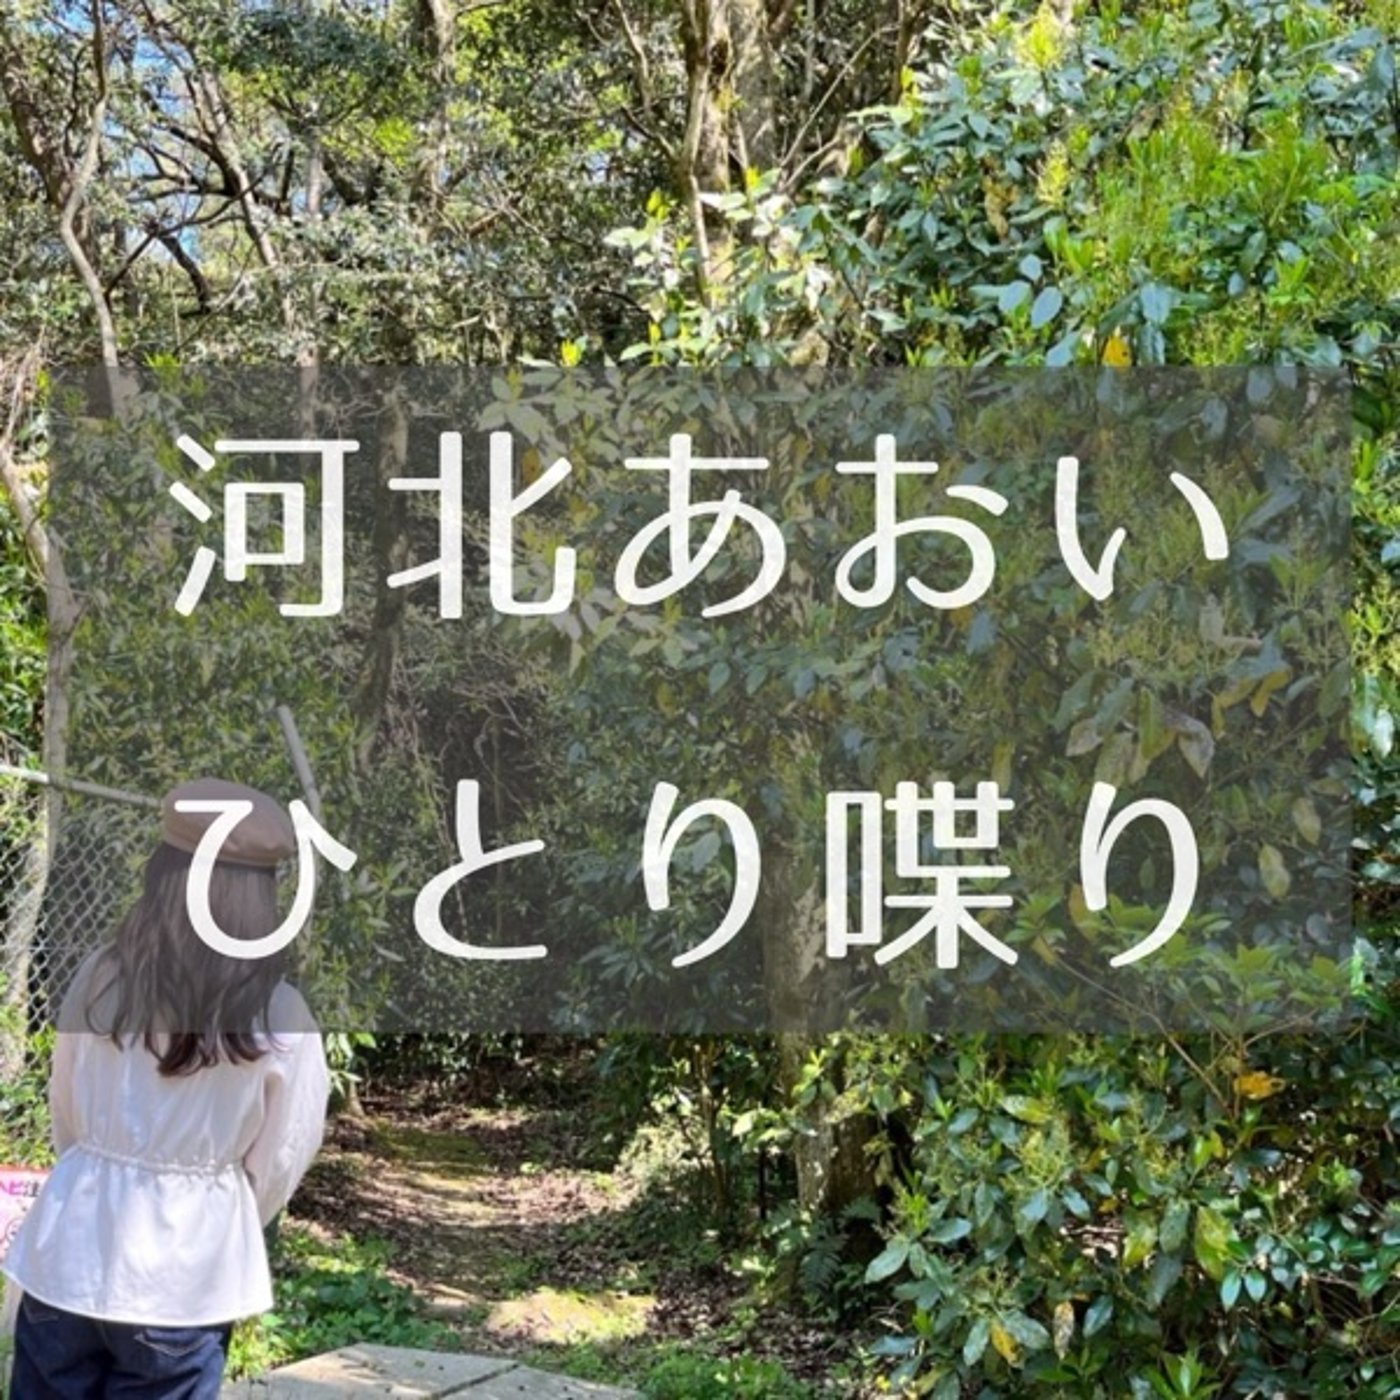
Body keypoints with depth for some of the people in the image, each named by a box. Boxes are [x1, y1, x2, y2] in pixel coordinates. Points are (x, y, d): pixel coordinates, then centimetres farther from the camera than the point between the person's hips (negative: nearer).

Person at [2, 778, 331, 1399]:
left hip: (74, 1244, 2)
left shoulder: (99, 978, -7)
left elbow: (64, 1113, 7)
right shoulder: (280, 1016, -11)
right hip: (186, 1266, -2)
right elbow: (280, 1161, -1)